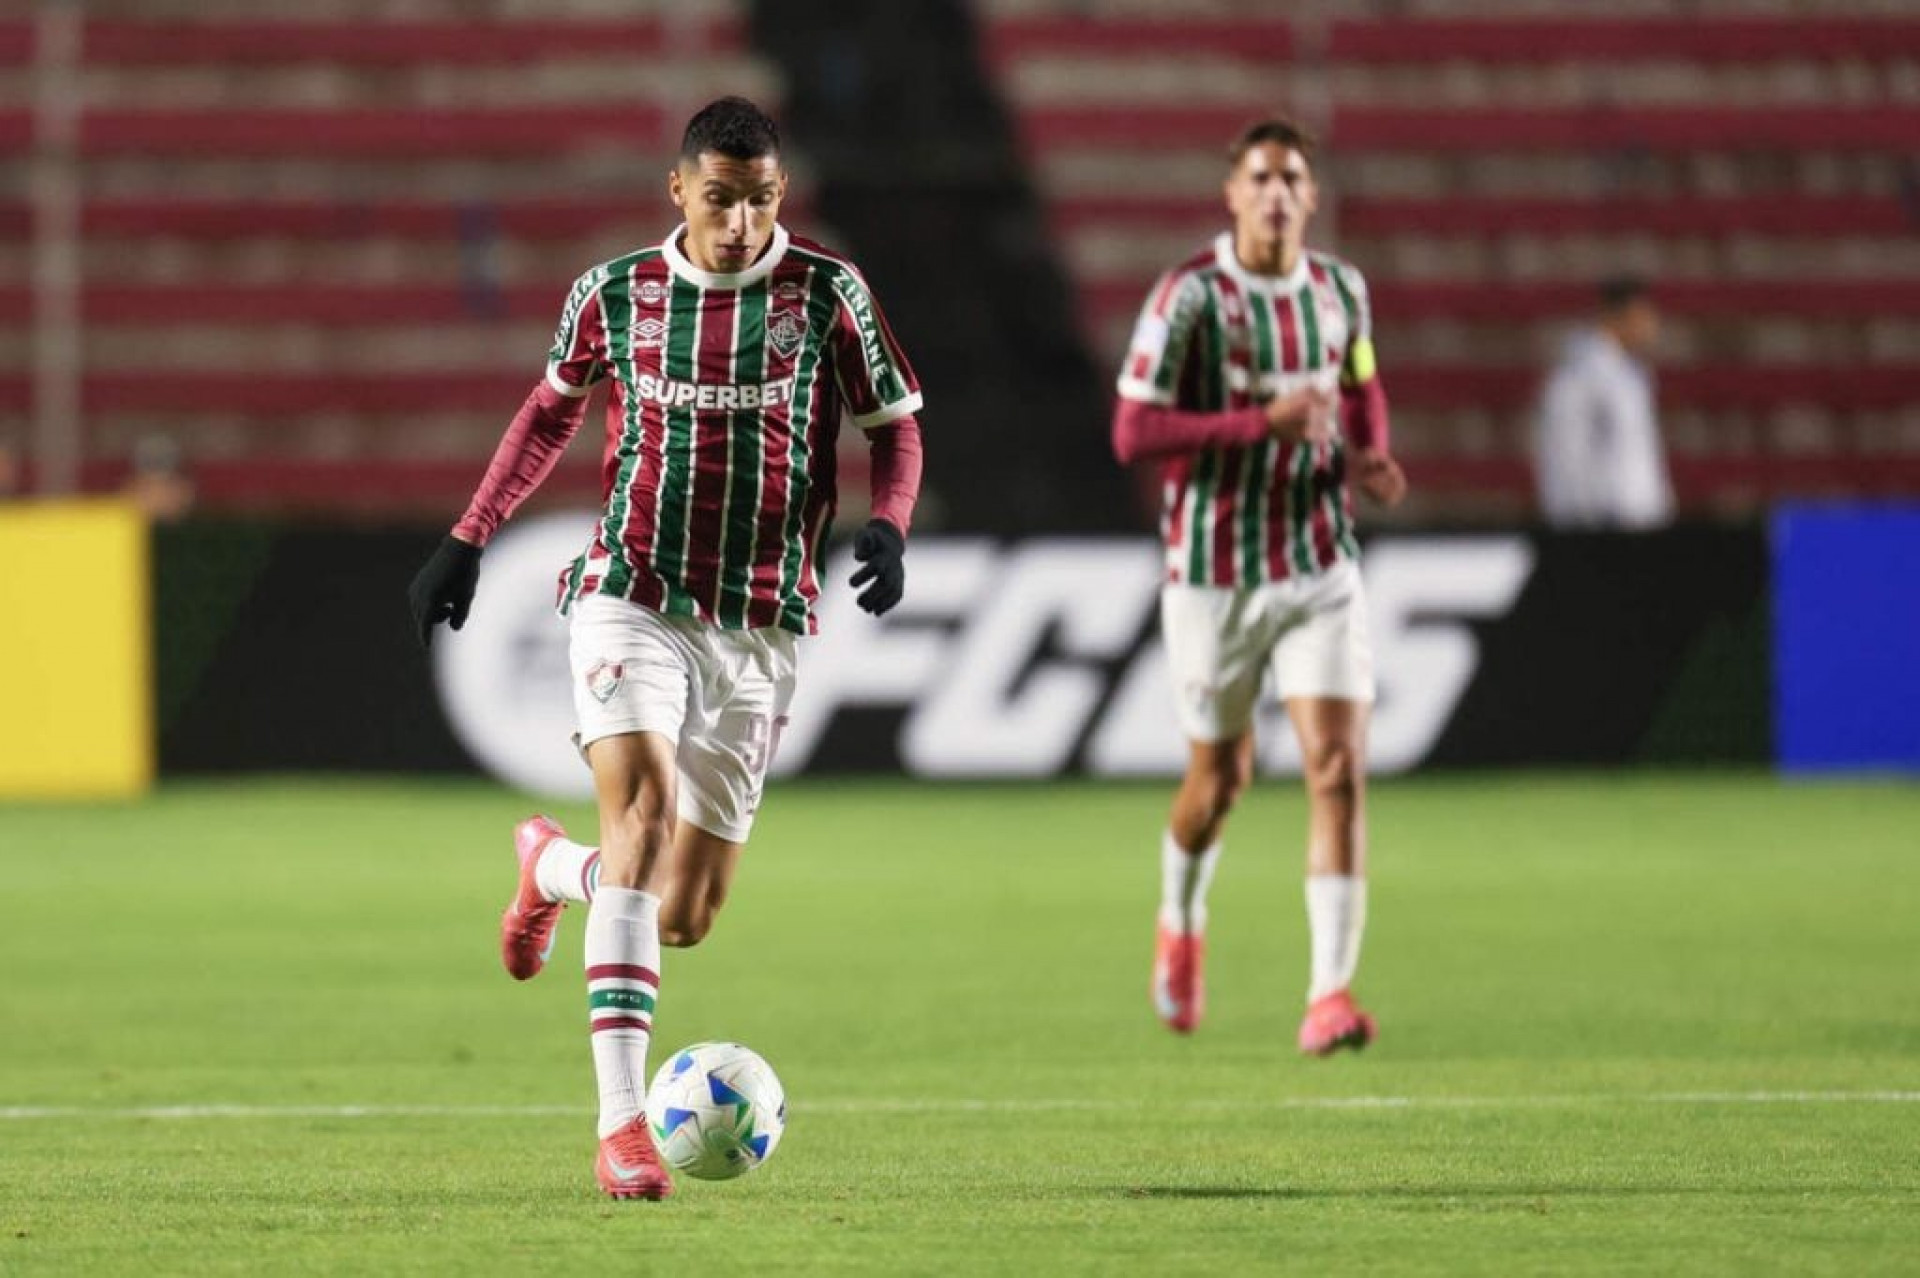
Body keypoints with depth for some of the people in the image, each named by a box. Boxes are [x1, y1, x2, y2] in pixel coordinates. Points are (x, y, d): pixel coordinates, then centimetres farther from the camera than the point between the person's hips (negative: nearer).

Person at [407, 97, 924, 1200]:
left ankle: (554, 866, 40)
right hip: (630, 601, -1)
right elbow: (553, 409, 19)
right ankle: (621, 1121, -27)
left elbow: (896, 427, 8)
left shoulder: (826, 292, -1)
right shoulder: (615, 294, 2)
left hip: (758, 630, 1)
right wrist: (468, 541, 15)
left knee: (684, 917, 3)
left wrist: (890, 528, -12)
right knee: (643, 810, -25)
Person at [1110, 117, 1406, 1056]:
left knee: (1338, 768, -13)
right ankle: (1182, 923, 43)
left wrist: (1368, 457, 1)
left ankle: (1331, 994, -13)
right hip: (1215, 569, -3)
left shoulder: (1340, 290, 3)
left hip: (1321, 565, 3)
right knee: (1219, 778, 10)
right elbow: (1133, 433, -17)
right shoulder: (1189, 296, -12)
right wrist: (1264, 423, -25)